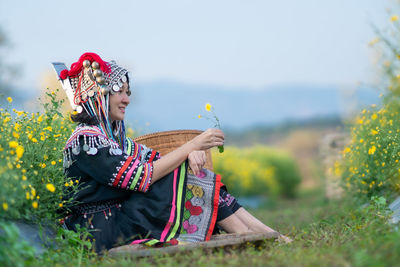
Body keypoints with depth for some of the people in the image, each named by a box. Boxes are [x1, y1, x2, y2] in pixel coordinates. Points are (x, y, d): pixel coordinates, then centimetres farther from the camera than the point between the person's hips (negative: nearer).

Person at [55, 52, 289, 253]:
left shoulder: (113, 135, 18)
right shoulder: (85, 139, -14)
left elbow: (154, 160, 12)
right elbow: (142, 176, -22)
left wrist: (190, 153, -11)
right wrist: (193, 145, -17)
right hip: (105, 232, -9)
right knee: (187, 178, -12)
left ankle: (267, 234, -6)